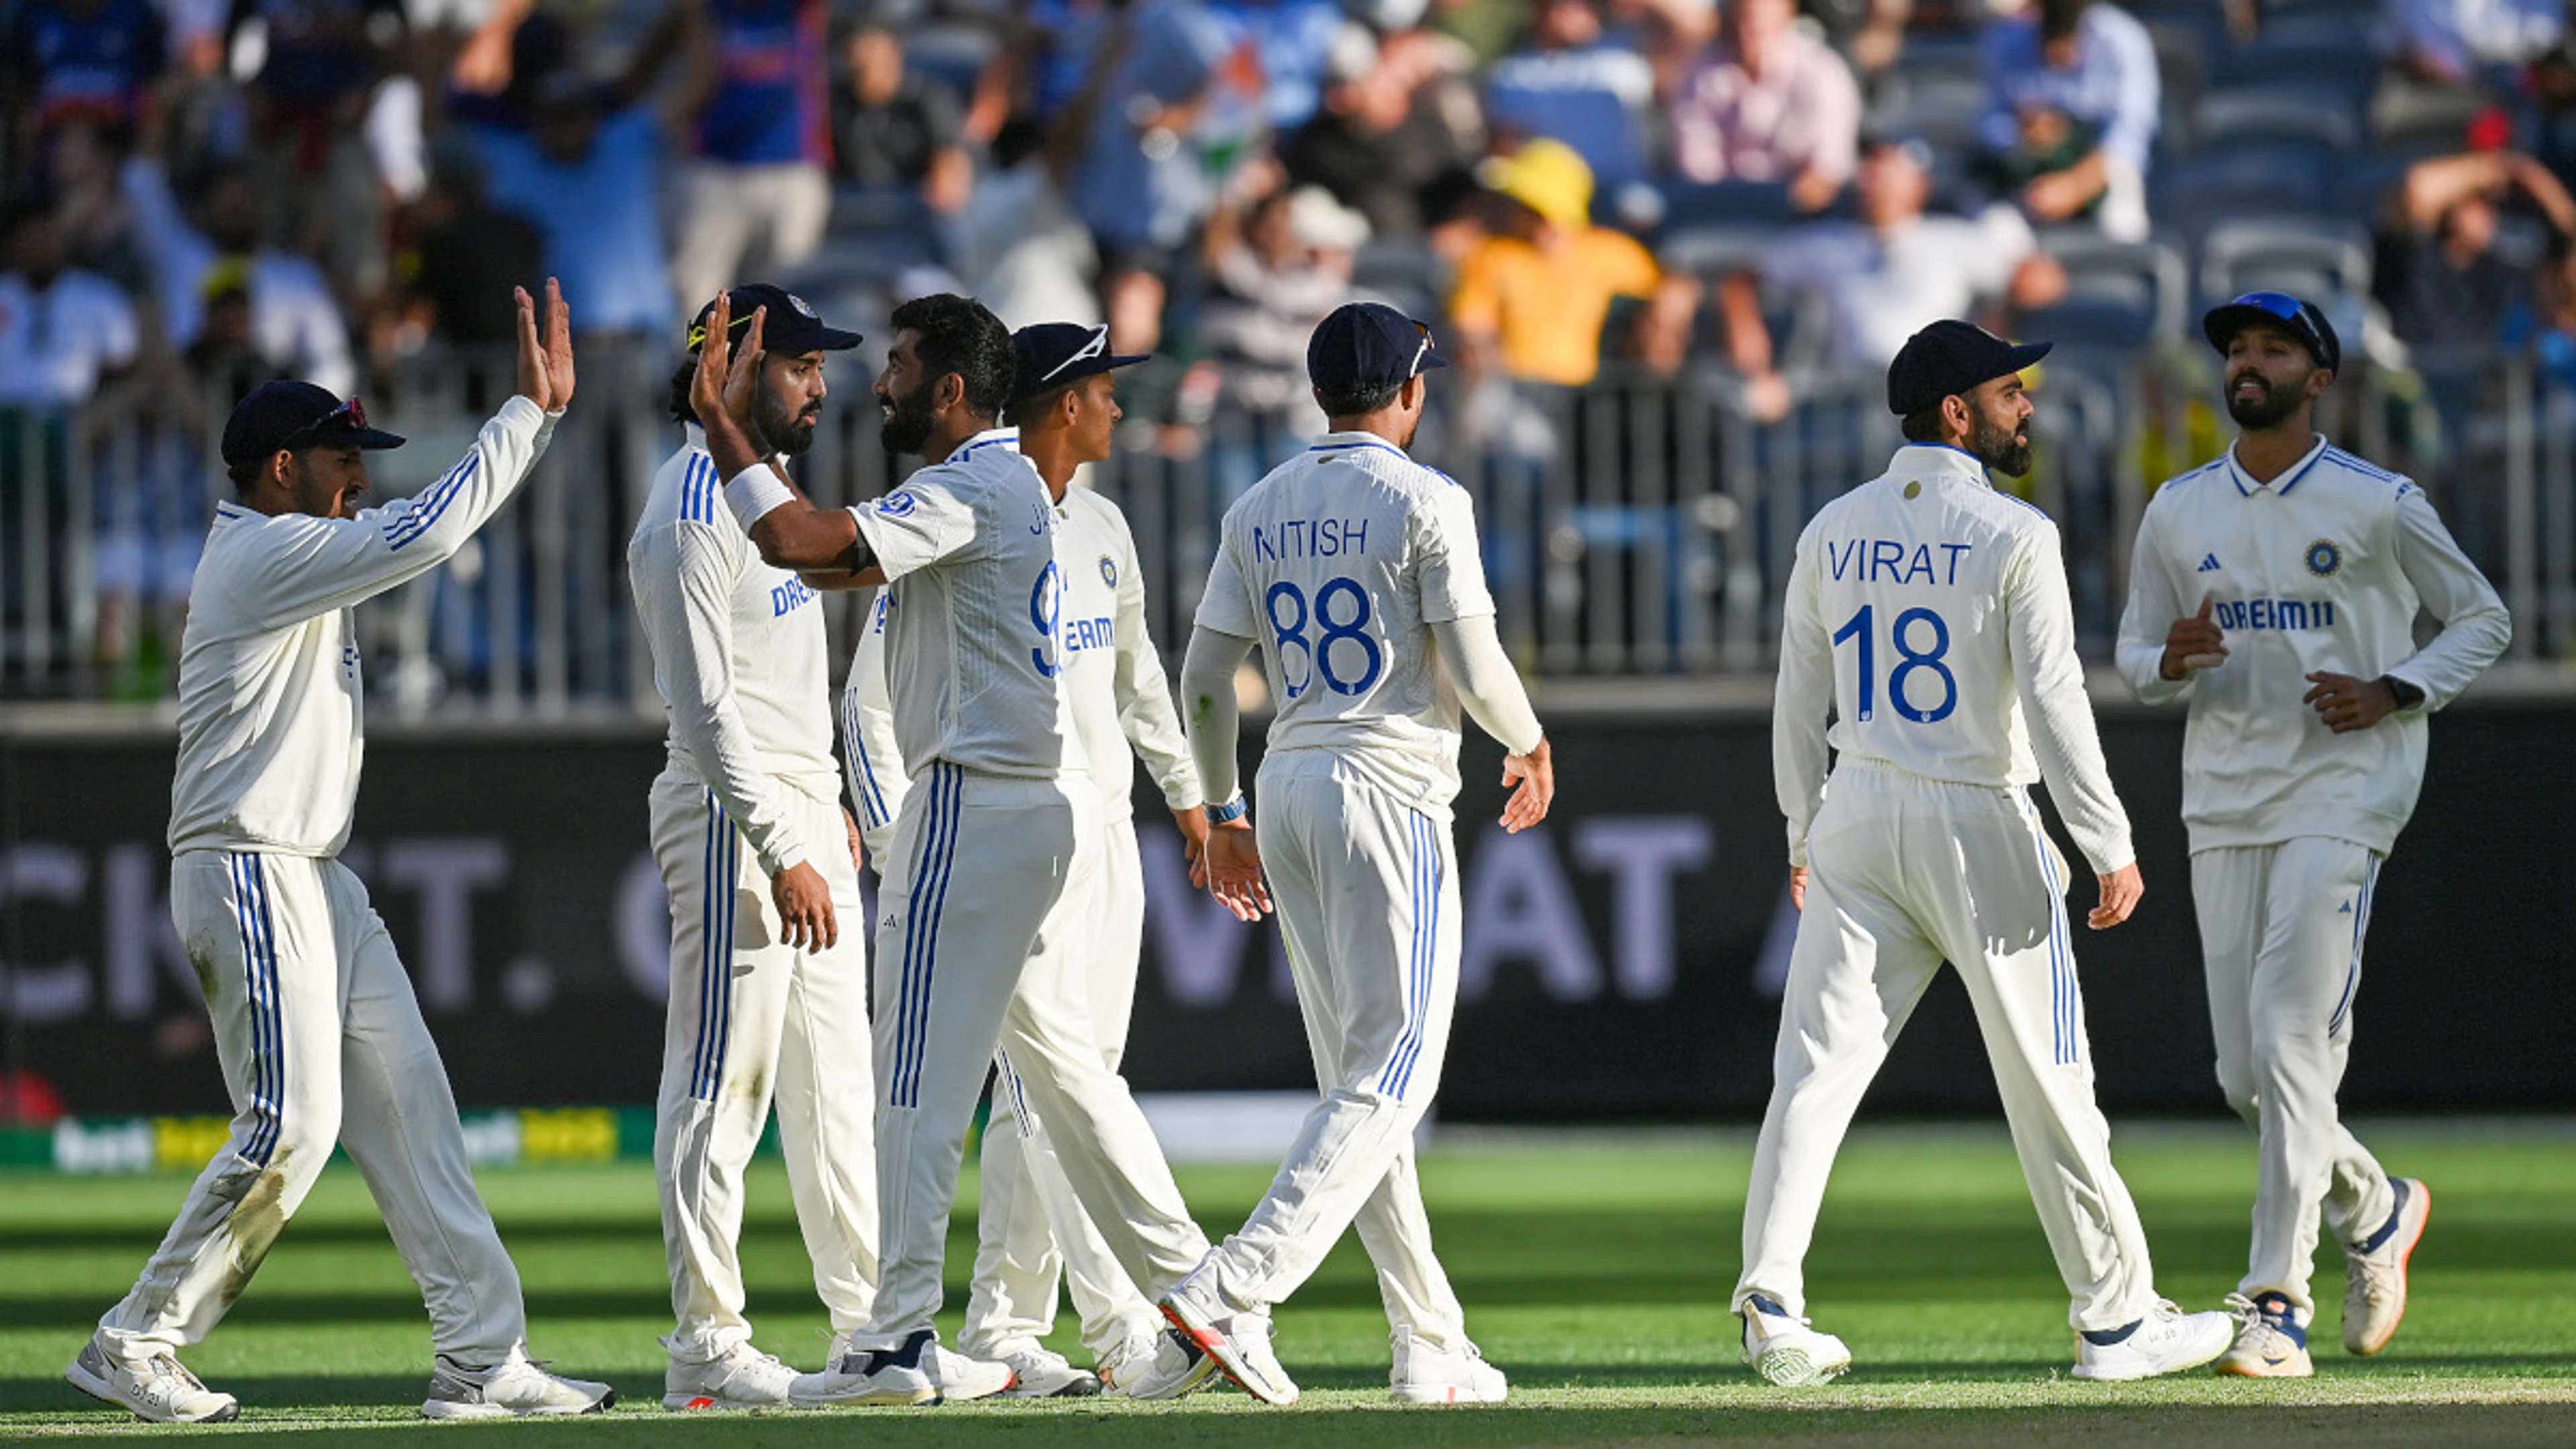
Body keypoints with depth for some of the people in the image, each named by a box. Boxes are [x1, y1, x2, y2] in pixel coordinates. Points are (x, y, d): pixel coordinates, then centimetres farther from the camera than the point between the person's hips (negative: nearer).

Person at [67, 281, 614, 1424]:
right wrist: (529, 413, -17)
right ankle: (134, 1346, -2)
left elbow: (422, 524, 24)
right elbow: (425, 534, -22)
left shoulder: (282, 552, 19)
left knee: (405, 1101, 4)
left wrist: (536, 412, 14)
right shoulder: (267, 552, -14)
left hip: (314, 882, 11)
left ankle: (482, 1356, 1)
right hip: (249, 873, -11)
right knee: (292, 1122, -12)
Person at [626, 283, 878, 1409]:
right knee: (722, 1082, -6)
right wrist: (780, 852, -24)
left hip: (804, 809, 10)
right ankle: (706, 1349, -4)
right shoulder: (692, 510, -16)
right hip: (735, 813, -10)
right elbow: (706, 705, -21)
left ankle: (870, 1321, 17)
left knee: (834, 1082, 12)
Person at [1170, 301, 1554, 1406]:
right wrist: (1531, 745, 8)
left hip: (1287, 783, 7)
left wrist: (1222, 815, 20)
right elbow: (1471, 663, -12)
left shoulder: (1261, 510, 10)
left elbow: (1203, 678, 10)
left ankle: (1432, 1347, 11)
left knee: (1359, 1077, 11)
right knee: (1390, 1073, -8)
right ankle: (1232, 1292, -24)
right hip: (1389, 787, -7)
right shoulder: (1425, 502, -8)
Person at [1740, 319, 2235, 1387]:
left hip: (1856, 818, 4)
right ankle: (2115, 1318, 11)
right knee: (2045, 1078, 4)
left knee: (1818, 1062, 3)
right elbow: (2054, 707, -16)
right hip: (1981, 824, -4)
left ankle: (1772, 1303, -10)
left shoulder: (1832, 532, 5)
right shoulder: (2014, 538, -12)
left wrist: (1803, 832, 22)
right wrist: (2110, 847, -10)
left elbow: (1799, 703, 11)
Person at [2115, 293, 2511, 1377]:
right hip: (2224, 808, 5)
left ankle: (2277, 1305, -15)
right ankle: (2376, 1210, 31)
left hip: (2341, 796, -5)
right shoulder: (2178, 512, 11)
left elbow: (2482, 620, 7)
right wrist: (2171, 659, -8)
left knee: (2289, 1042, -17)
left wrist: (2396, 693, -10)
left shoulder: (2380, 505, -2)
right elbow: (2133, 654, 16)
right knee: (2246, 1074, 3)